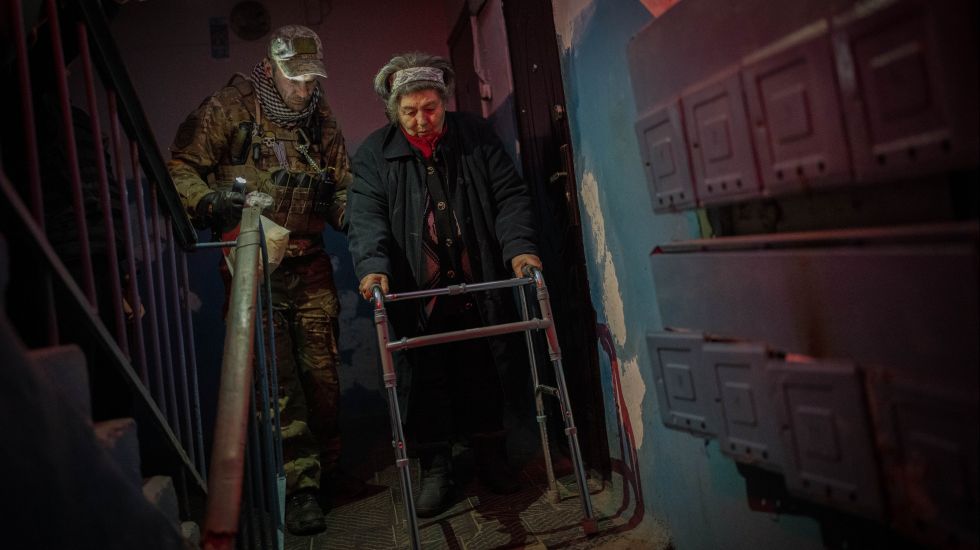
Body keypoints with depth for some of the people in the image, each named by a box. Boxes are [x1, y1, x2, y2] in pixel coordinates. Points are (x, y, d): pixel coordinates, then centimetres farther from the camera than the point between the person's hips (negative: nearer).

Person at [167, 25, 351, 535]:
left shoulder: (322, 122, 11)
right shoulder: (228, 109, -1)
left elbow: (342, 191, 16)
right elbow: (181, 168, 0)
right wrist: (209, 201, -18)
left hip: (310, 266, 4)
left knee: (321, 368, 6)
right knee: (276, 374, -6)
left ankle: (326, 466, 25)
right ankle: (300, 486, 3)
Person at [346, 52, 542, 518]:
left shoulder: (476, 136, 5)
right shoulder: (375, 153, 2)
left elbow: (509, 195, 2)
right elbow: (366, 215, -9)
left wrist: (519, 247, -14)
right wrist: (373, 265, -27)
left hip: (479, 288, 1)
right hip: (419, 296, -1)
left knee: (483, 376, 11)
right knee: (427, 380, 5)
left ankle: (490, 458, 30)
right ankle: (435, 470, 22)